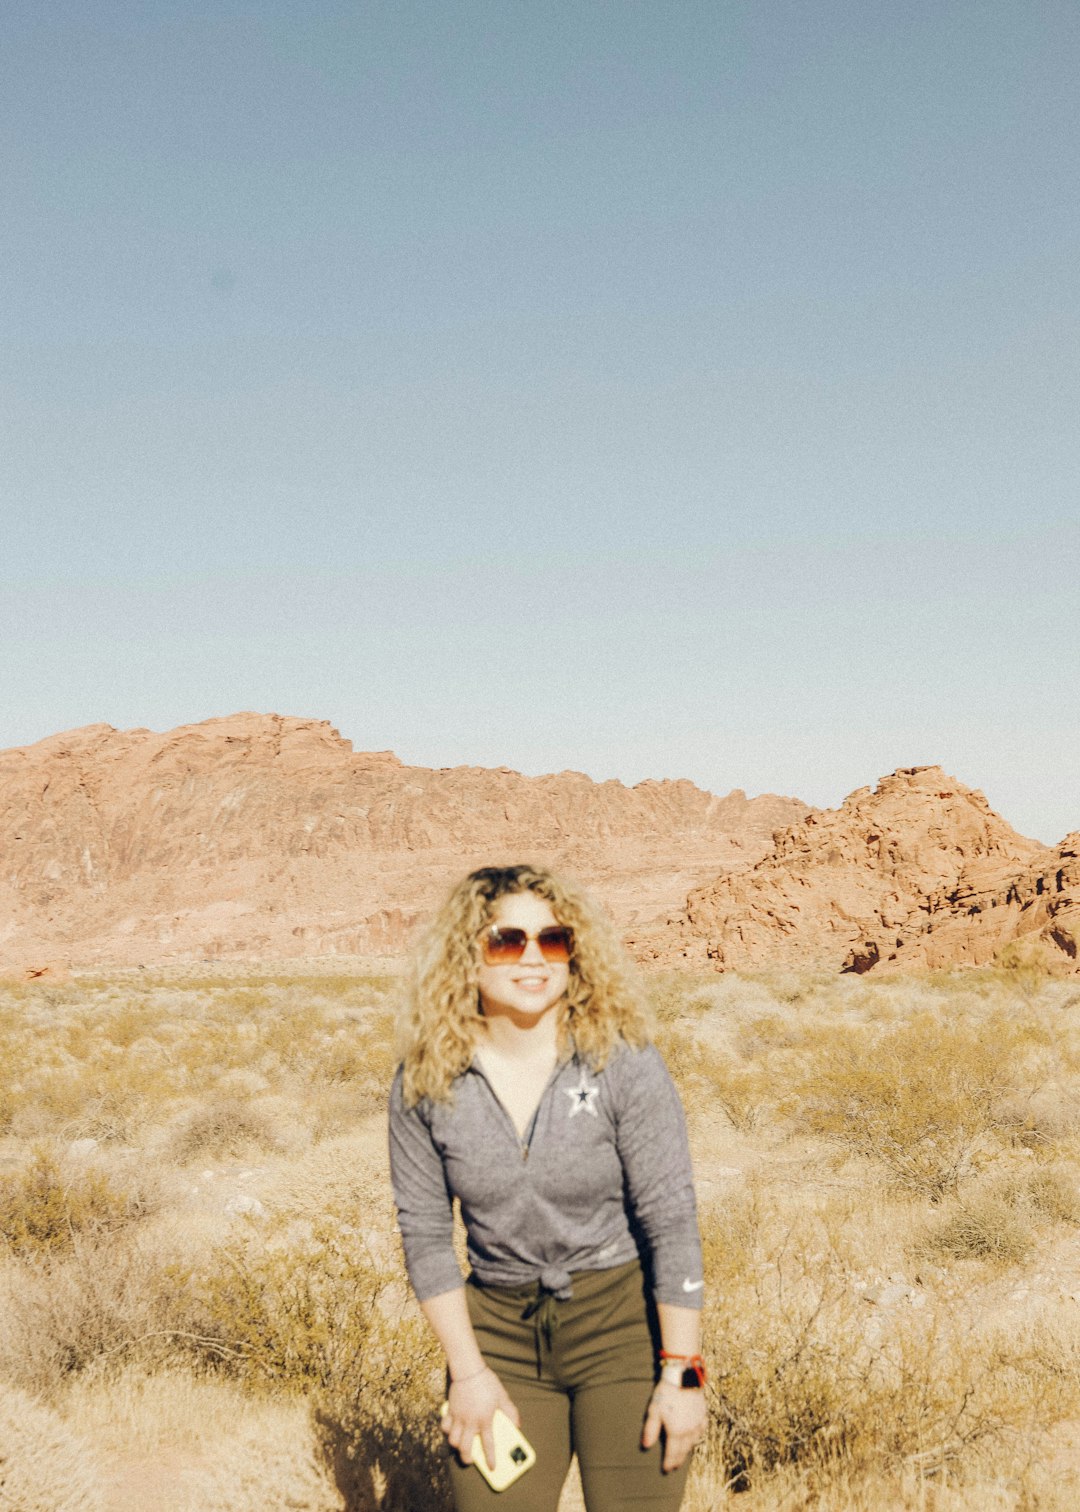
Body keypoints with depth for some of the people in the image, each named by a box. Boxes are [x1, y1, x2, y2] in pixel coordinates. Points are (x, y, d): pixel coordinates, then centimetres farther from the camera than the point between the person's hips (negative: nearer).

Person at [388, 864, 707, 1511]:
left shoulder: (624, 1062, -13)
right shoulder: (424, 1083, -7)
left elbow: (672, 1220, -11)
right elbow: (425, 1231, 0)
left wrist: (682, 1372, -12)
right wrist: (468, 1371, -3)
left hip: (623, 1320, -2)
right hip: (499, 1329, 2)